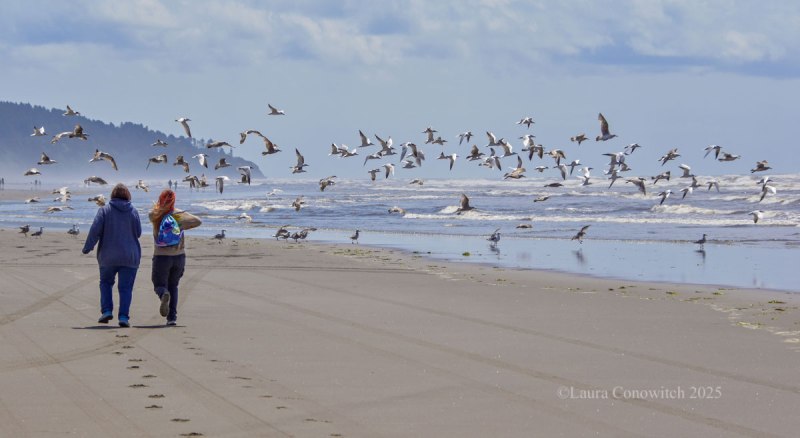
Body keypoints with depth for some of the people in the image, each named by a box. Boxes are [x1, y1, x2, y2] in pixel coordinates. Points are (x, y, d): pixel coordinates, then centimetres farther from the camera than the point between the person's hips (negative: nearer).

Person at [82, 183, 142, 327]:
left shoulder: (104, 210, -4)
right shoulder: (133, 211, 0)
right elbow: (138, 233, 6)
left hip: (108, 256, 0)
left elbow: (95, 230, -11)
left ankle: (107, 311, 7)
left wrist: (87, 247, -6)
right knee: (126, 287, 4)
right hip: (130, 256, 0)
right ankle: (123, 317, -4)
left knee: (106, 283, 19)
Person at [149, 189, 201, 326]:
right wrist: (180, 226, -8)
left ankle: (164, 294, -27)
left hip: (161, 257, -2)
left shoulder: (154, 215, -9)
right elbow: (197, 221, -8)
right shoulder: (179, 214, -3)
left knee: (159, 285, 10)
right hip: (179, 257, 2)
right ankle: (172, 317, 8)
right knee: (173, 286, 17)